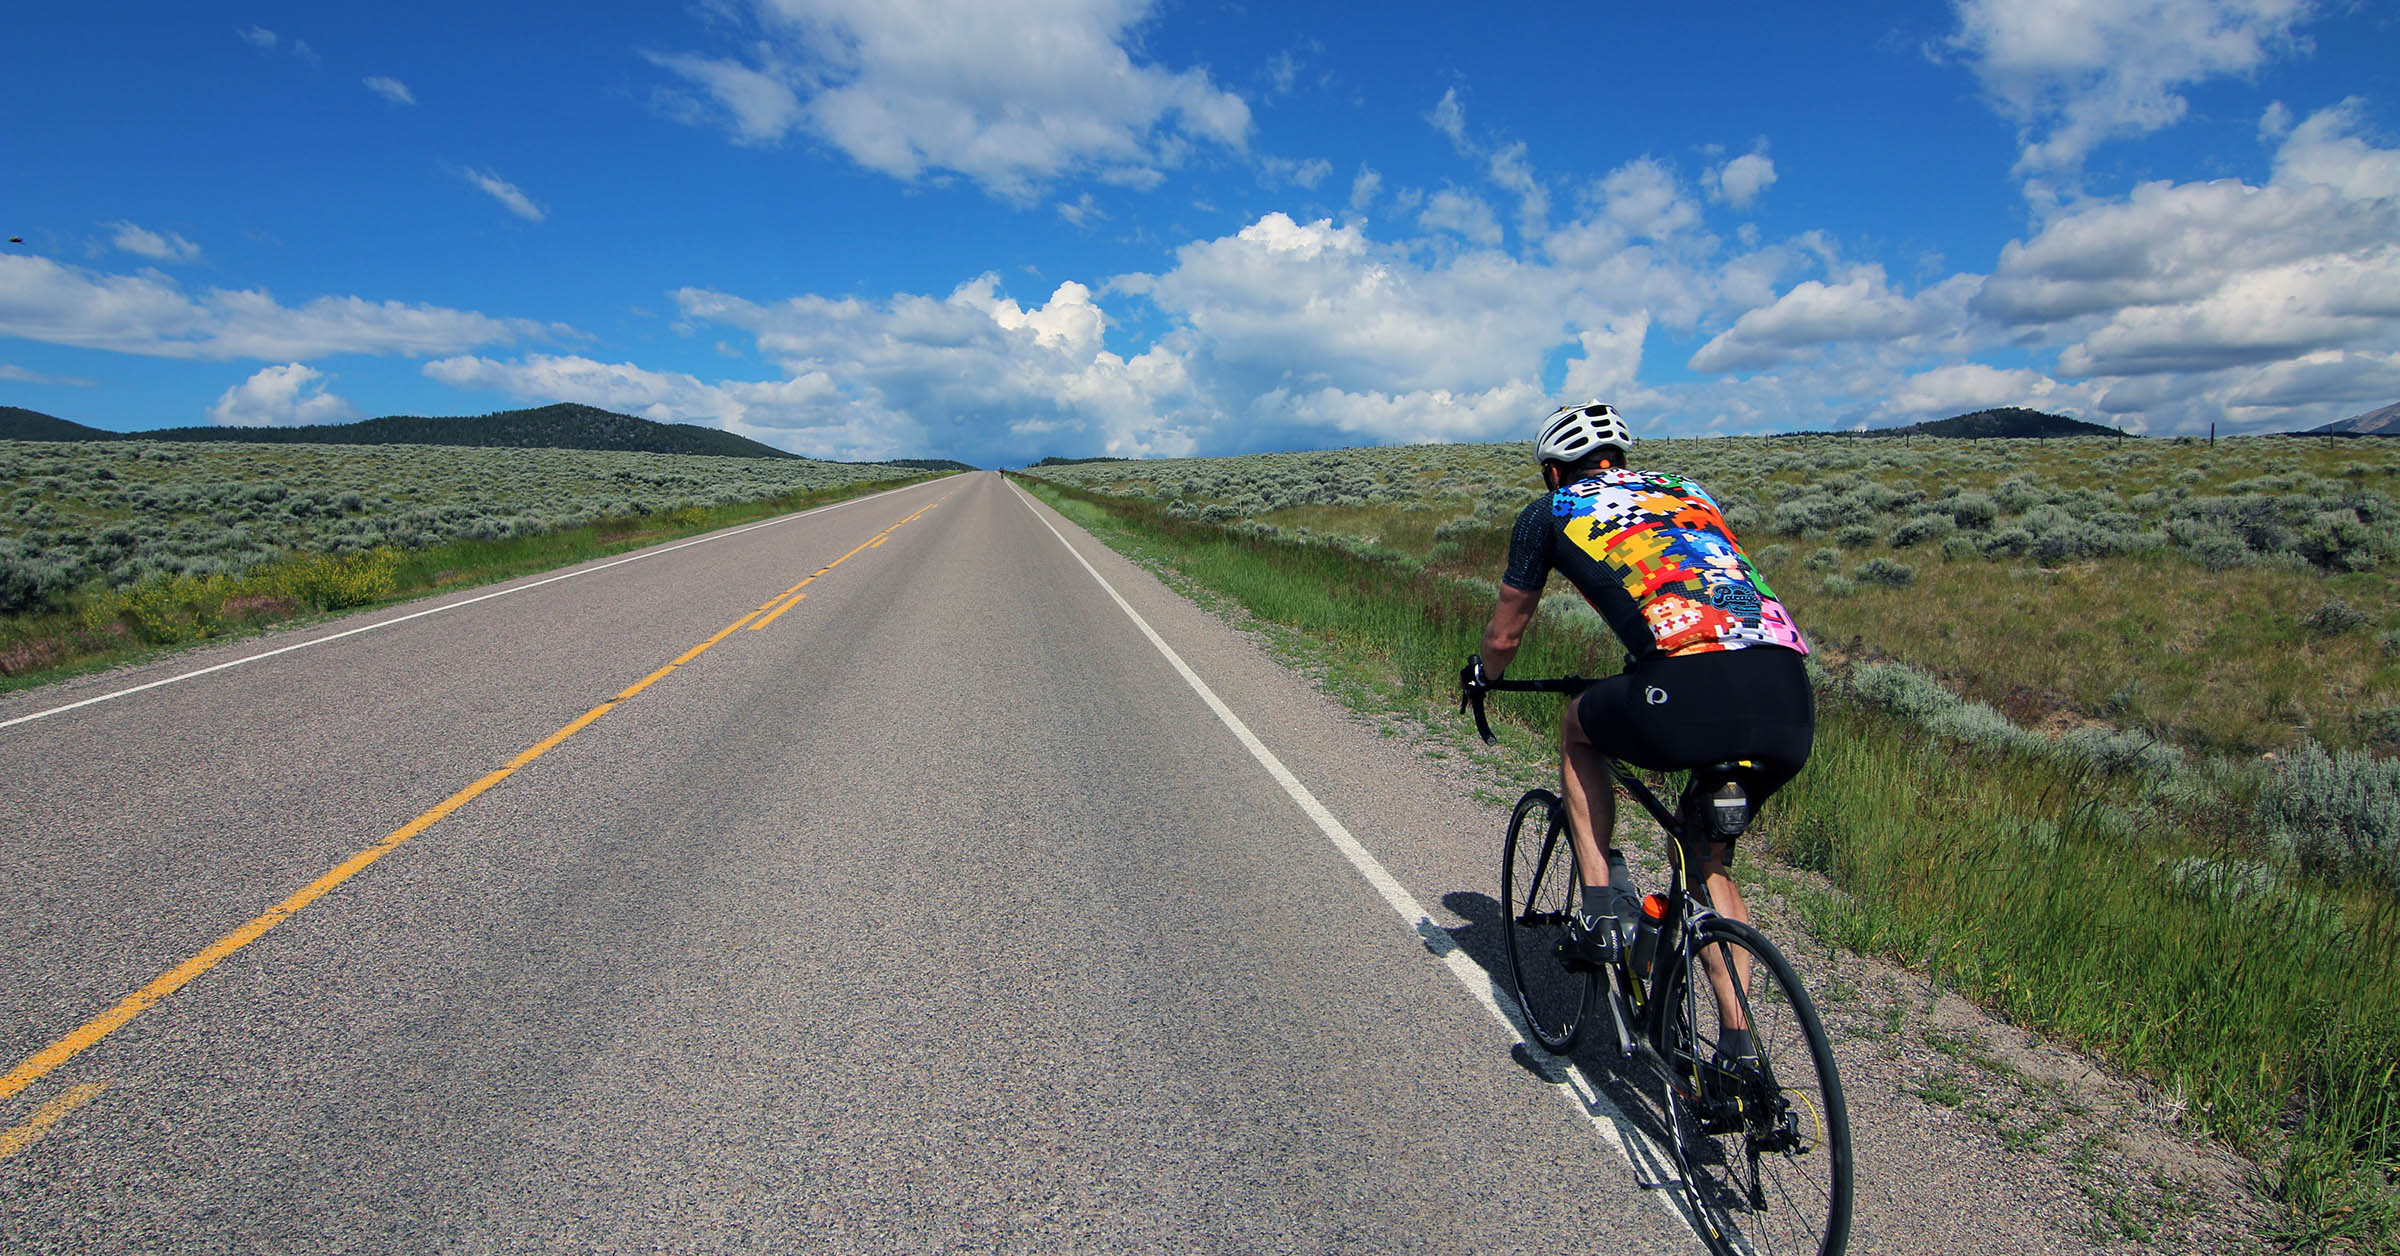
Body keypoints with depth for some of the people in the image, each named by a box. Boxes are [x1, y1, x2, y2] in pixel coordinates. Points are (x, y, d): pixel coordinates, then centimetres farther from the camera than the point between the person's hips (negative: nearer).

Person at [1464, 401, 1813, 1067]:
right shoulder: (1688, 490, 33)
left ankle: (1602, 906, 20)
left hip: (1691, 690, -5)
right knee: (1706, 855, 26)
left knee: (1578, 727, 28)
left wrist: (1480, 675, 50)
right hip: (1790, 700, 5)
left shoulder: (1550, 511, 19)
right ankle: (1739, 1049, 25)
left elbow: (1504, 636, 28)